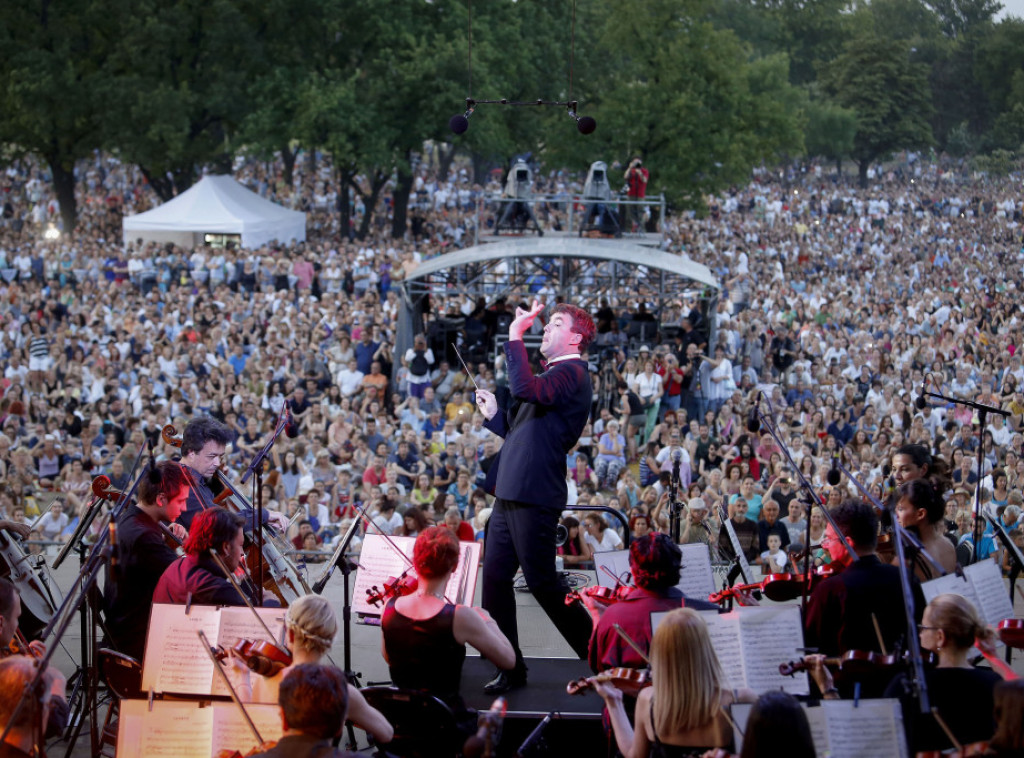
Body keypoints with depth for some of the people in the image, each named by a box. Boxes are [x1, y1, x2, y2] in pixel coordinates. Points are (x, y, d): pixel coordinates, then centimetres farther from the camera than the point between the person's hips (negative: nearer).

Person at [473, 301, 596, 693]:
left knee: (542, 581, -5)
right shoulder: (554, 376, 22)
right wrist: (494, 416, 18)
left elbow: (526, 390, -29)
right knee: (494, 577, 8)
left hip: (534, 496, -10)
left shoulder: (572, 373, -10)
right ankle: (510, 668, 16)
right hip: (510, 495, 10)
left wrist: (515, 337, -23)